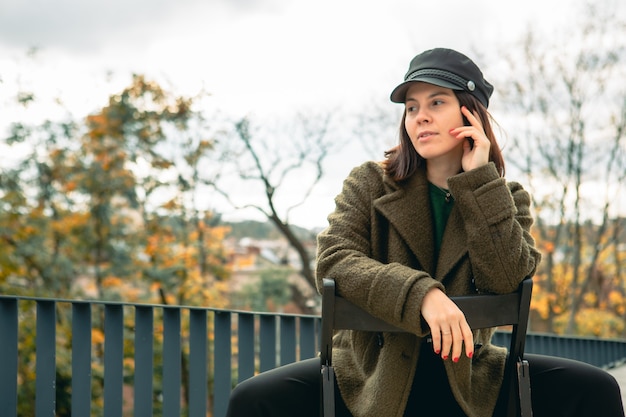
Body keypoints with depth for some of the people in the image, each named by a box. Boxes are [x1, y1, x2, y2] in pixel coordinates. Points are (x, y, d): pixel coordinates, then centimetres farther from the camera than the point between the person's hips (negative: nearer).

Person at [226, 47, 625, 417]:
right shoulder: (371, 183, 2)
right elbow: (333, 261, -14)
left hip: (464, 376, 2)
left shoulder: (507, 199, 5)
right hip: (372, 371, -1)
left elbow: (505, 280, -12)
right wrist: (421, 294, -28)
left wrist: (480, 180, -12)